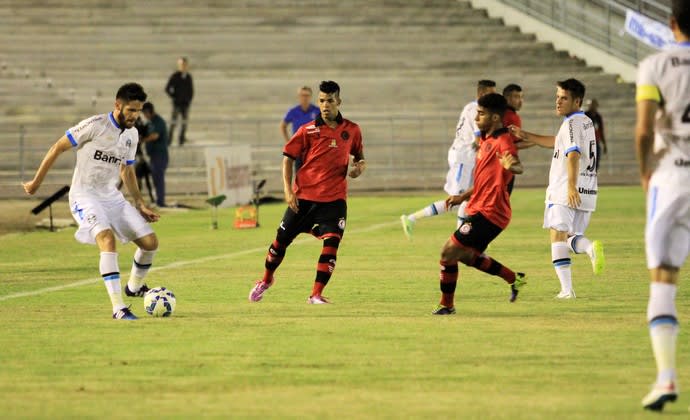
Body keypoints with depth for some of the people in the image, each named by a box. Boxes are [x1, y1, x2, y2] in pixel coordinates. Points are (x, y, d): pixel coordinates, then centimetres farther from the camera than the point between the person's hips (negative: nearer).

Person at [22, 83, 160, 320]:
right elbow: (58, 148, -9)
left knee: (150, 242, 1)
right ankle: (118, 308, -32)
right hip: (85, 196, -7)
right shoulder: (95, 126, -16)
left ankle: (134, 287, 31)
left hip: (112, 196, 7)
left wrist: (140, 205, 16)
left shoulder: (132, 135, 6)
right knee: (107, 239, -31)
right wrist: (36, 182, -3)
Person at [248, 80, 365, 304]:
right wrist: (288, 190, -10)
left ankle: (316, 295, -9)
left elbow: (358, 155, 20)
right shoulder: (308, 130, -4)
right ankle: (266, 280, 34)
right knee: (282, 240, 9)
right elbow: (288, 158, -1)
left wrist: (360, 165, -4)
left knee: (331, 243, -16)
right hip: (303, 196, -1)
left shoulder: (352, 130, 3)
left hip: (334, 199, 1)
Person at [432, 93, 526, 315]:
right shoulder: (487, 141, 15)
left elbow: (518, 167, -38)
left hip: (487, 213, -11)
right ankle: (514, 279, 29)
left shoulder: (502, 142, -18)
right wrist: (463, 197, 28)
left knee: (449, 252, -8)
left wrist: (511, 165, -62)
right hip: (480, 208, 11)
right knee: (467, 255, 22)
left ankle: (446, 304, 4)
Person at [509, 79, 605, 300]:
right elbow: (557, 142, 34)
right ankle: (591, 248, -17)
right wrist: (525, 136, 36)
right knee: (572, 237, 16)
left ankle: (567, 288, -19)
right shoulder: (587, 122, 21)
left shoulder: (572, 123, -9)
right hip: (588, 192, 9)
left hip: (565, 192, -9)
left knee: (558, 236, -7)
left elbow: (573, 154, -23)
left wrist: (572, 186, -34)